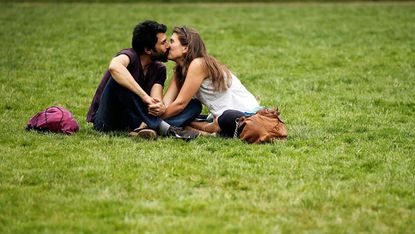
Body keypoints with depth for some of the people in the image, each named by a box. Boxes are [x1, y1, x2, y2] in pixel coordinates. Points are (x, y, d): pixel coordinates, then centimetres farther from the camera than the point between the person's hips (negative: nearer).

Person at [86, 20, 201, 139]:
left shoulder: (159, 69, 5)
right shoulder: (129, 55, -14)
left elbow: (156, 98, -12)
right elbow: (114, 67, -40)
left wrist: (159, 106, -37)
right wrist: (144, 96, -44)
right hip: (105, 120, -6)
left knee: (195, 105, -6)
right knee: (120, 78, -33)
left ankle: (145, 126, -34)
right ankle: (163, 127, -38)